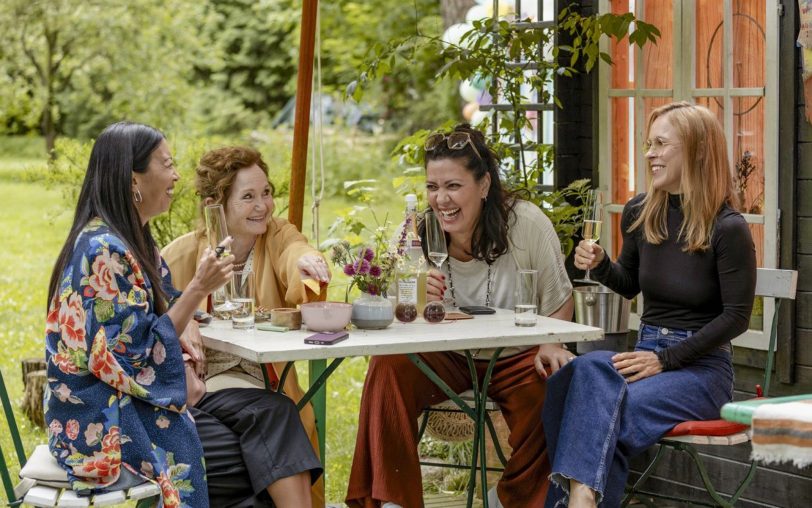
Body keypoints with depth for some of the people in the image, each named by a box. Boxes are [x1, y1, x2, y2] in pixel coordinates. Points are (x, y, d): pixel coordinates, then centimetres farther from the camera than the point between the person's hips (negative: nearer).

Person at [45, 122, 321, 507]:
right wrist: (199, 288, -20)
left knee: (274, 412, -9)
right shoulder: (103, 250, -20)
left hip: (147, 396, 8)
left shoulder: (133, 238, 10)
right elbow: (135, 357, -21)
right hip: (107, 422, -8)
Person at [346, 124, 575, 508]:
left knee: (548, 394, -32)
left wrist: (551, 346, -21)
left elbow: (559, 299, -3)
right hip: (447, 359, 2)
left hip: (516, 356, -2)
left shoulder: (527, 223, -15)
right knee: (388, 368, -25)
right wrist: (421, 301, -28)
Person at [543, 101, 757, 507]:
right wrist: (600, 266, -1)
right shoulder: (640, 213, 6)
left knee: (598, 415, -32)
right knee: (588, 368, -31)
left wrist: (665, 360, -16)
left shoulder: (727, 228, -11)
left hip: (702, 367, -5)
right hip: (648, 353, 5)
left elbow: (736, 316, -11)